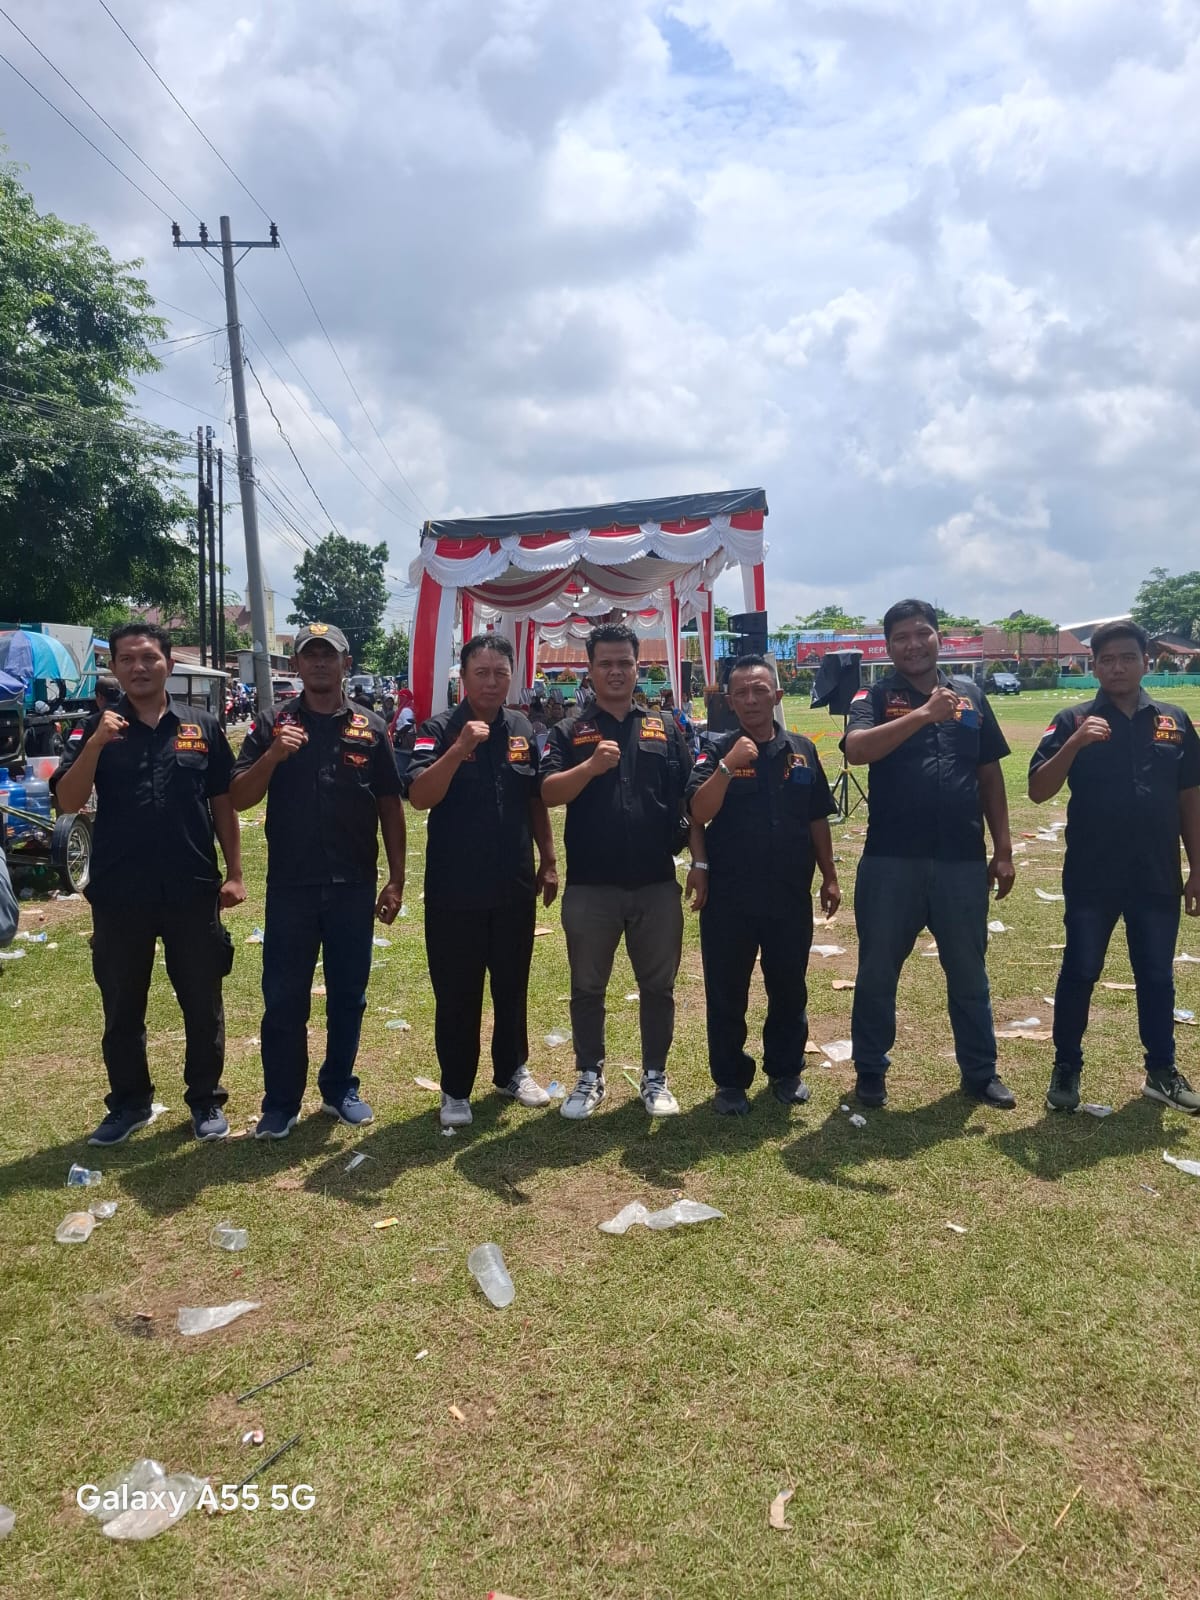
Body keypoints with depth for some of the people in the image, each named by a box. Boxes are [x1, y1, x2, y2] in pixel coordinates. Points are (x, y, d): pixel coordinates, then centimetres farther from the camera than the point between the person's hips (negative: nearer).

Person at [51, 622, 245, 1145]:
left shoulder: (202, 725, 3)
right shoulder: (99, 728, 2)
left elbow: (222, 804, 6)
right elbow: (68, 802, -7)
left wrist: (234, 874, 1)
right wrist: (96, 743, -20)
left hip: (193, 891, 0)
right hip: (119, 896, 1)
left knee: (202, 1004, 9)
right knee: (122, 1007, 13)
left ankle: (206, 1100, 25)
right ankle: (129, 1102, 30)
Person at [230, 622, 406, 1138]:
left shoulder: (371, 727, 4)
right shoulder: (272, 724, 2)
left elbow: (390, 807, 5)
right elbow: (238, 799, -3)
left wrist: (396, 880, 2)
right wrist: (273, 755, -20)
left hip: (354, 887, 1)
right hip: (289, 887, -1)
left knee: (347, 996, 12)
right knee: (283, 1000, 5)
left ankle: (340, 1089, 28)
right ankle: (280, 1103, 18)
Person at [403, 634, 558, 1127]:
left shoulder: (523, 731, 5)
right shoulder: (440, 730, -8)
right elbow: (419, 797, -21)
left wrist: (549, 861, 12)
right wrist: (460, 747, -32)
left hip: (515, 887, 4)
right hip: (454, 891, -4)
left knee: (512, 987, 17)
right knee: (456, 995, 7)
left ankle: (512, 1071, 35)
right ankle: (456, 1090, 22)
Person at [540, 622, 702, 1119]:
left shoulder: (664, 728, 8)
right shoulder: (569, 733, 3)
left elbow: (692, 800, 8)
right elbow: (548, 794, -10)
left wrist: (699, 862, 2)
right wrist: (591, 766, -25)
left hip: (657, 885, 1)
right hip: (590, 886, -1)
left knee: (658, 986, 10)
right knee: (587, 987, 10)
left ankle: (655, 1077, 26)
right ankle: (589, 1077, 26)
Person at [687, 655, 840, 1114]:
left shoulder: (801, 750, 4)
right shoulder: (716, 750, -5)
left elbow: (817, 819, 11)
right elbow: (699, 813, -17)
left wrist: (830, 877, 12)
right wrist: (728, 765, -28)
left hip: (791, 895, 3)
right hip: (728, 898, -2)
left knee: (789, 989, 14)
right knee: (726, 994, 8)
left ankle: (786, 1071, 33)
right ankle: (730, 1081, 23)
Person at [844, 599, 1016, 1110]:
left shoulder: (971, 696, 9)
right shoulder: (875, 697, -2)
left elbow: (990, 775, 12)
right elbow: (856, 750, -22)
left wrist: (1003, 849, 9)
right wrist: (923, 713, -28)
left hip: (963, 861, 3)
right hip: (891, 861, -2)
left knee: (969, 975, 14)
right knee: (877, 975, 8)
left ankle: (980, 1073, 29)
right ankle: (870, 1073, 23)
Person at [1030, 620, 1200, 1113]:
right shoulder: (1073, 721, -4)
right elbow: (1038, 791, -11)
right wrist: (1074, 744, -25)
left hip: (1158, 878, 3)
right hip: (1091, 879, -2)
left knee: (1157, 977, 14)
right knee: (1079, 974, 7)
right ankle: (1066, 1068, 21)